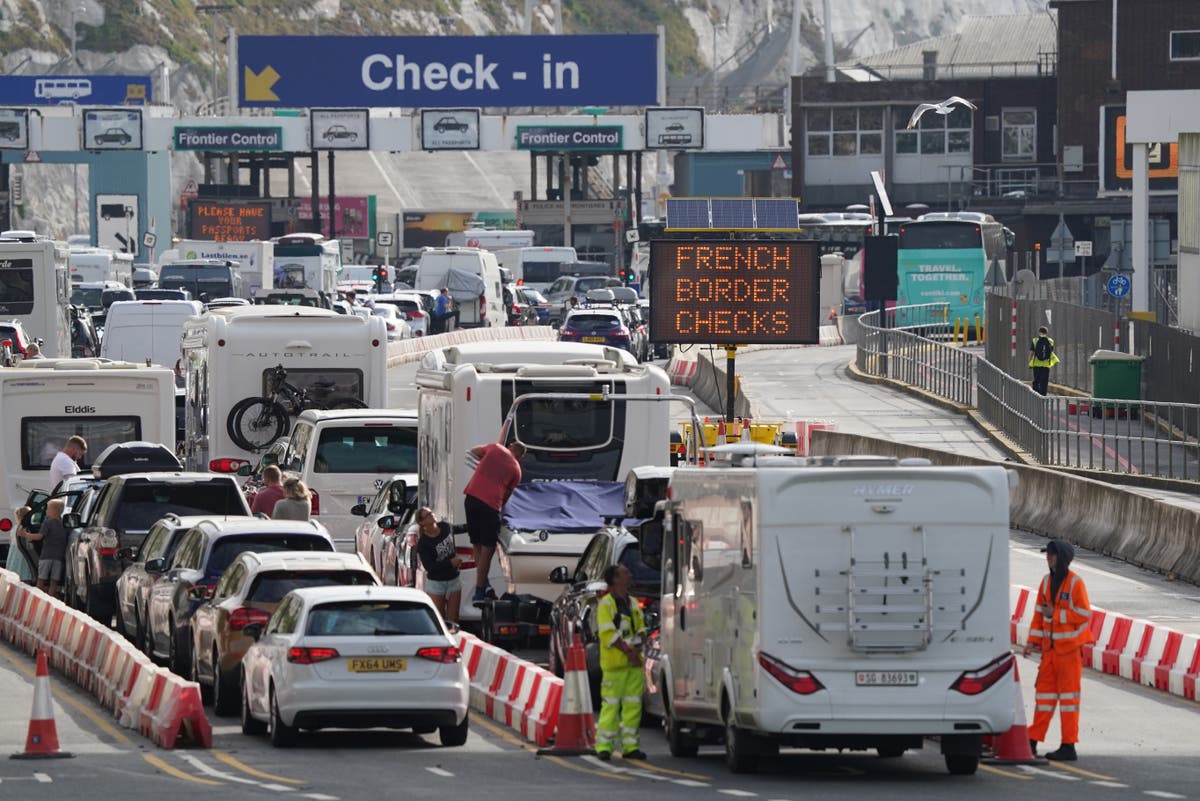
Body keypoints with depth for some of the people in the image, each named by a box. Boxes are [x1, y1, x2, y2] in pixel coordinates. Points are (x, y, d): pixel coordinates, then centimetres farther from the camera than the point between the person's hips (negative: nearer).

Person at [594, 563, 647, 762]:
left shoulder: (633, 603, 16)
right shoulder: (605, 604, -5)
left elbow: (641, 629, 16)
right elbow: (607, 633, -12)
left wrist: (637, 648, -4)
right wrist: (627, 651, -16)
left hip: (634, 662, 7)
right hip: (614, 662, -7)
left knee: (633, 705, 5)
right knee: (611, 704, -7)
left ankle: (629, 745, 10)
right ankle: (603, 746, -4)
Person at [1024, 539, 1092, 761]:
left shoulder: (1075, 583, -11)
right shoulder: (1046, 582, 10)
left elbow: (1084, 615, -15)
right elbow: (1039, 613, 14)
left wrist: (1055, 614, -16)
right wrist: (1033, 641, 6)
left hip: (1070, 647, -7)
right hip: (1050, 647, 7)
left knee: (1068, 694, -3)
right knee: (1044, 691, 8)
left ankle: (1069, 747, 0)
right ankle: (1033, 741, 12)